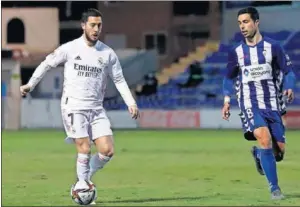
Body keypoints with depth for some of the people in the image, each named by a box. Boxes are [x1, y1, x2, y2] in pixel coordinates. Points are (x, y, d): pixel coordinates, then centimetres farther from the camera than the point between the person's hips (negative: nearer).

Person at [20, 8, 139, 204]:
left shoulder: (108, 53, 4)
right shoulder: (69, 48, -3)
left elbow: (119, 79, 11)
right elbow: (47, 63, 10)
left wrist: (131, 103, 2)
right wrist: (31, 84, 8)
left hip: (96, 108, 3)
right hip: (74, 107, -3)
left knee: (108, 151, -7)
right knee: (85, 149, -13)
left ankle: (85, 178, 16)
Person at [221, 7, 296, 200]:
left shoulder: (273, 47, -1)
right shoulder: (236, 52, 4)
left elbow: (288, 71, 3)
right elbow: (229, 78, 18)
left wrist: (289, 88, -16)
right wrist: (227, 101, 9)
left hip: (272, 103, 1)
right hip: (249, 103, -1)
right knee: (264, 138, -25)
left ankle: (258, 154, 34)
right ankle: (274, 188, -17)